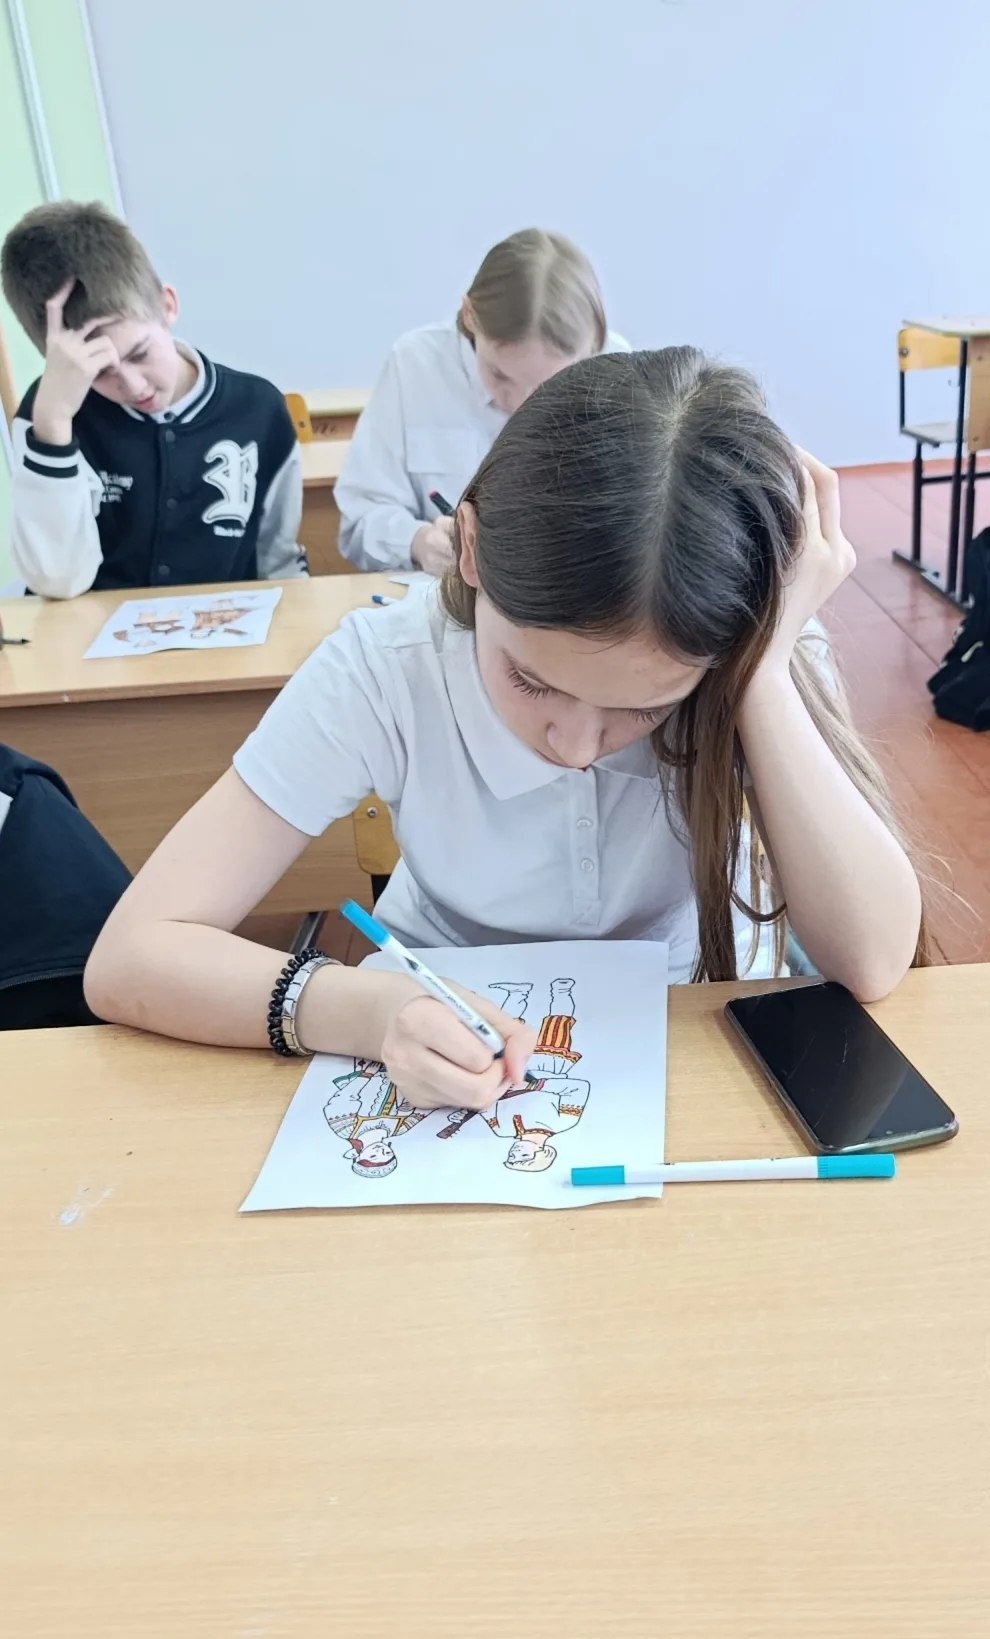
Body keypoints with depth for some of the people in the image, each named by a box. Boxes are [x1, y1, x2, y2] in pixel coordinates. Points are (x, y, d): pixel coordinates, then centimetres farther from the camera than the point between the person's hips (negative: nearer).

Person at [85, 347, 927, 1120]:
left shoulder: (757, 657, -20)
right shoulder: (388, 668, -23)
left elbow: (873, 961, -27)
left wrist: (762, 670, -32)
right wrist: (372, 1011, -40)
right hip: (456, 1068, -1)